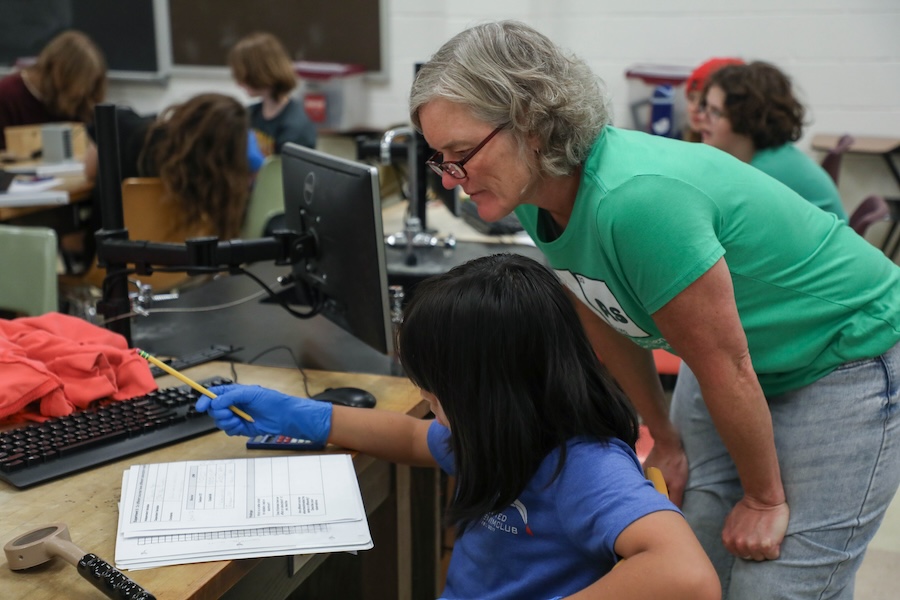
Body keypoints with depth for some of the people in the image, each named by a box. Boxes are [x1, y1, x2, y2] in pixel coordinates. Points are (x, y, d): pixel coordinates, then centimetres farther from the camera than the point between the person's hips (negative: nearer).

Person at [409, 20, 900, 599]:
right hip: (741, 357, 7)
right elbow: (612, 324, 5)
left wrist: (764, 498, -12)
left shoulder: (635, 199, -36)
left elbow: (725, 367, -26)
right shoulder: (539, 199, -10)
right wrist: (664, 438, 12)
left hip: (848, 353, -7)